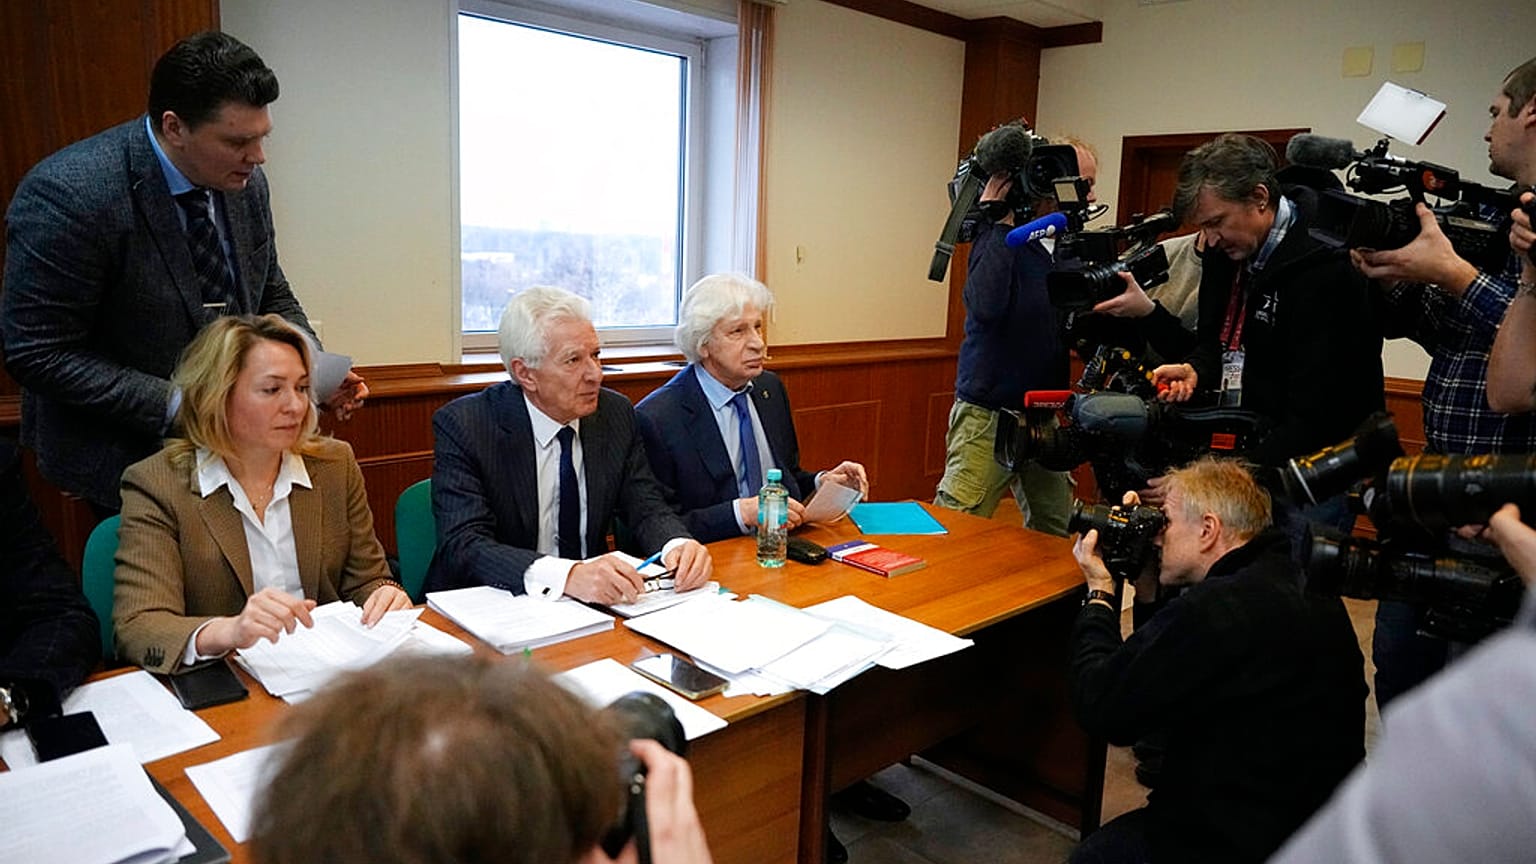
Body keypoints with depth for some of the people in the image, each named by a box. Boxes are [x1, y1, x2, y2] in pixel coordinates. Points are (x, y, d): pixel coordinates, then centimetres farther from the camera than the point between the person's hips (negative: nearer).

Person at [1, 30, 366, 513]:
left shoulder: (244, 180, -4)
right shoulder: (67, 195, -23)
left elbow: (270, 295, 8)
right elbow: (39, 353, -20)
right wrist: (177, 406, -27)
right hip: (125, 455, -5)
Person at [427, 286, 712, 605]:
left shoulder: (616, 413, 1)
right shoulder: (462, 425, -13)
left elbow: (647, 510, 3)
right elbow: (463, 546, -22)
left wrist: (679, 545, -20)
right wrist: (565, 575, -39)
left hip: (593, 602, 3)